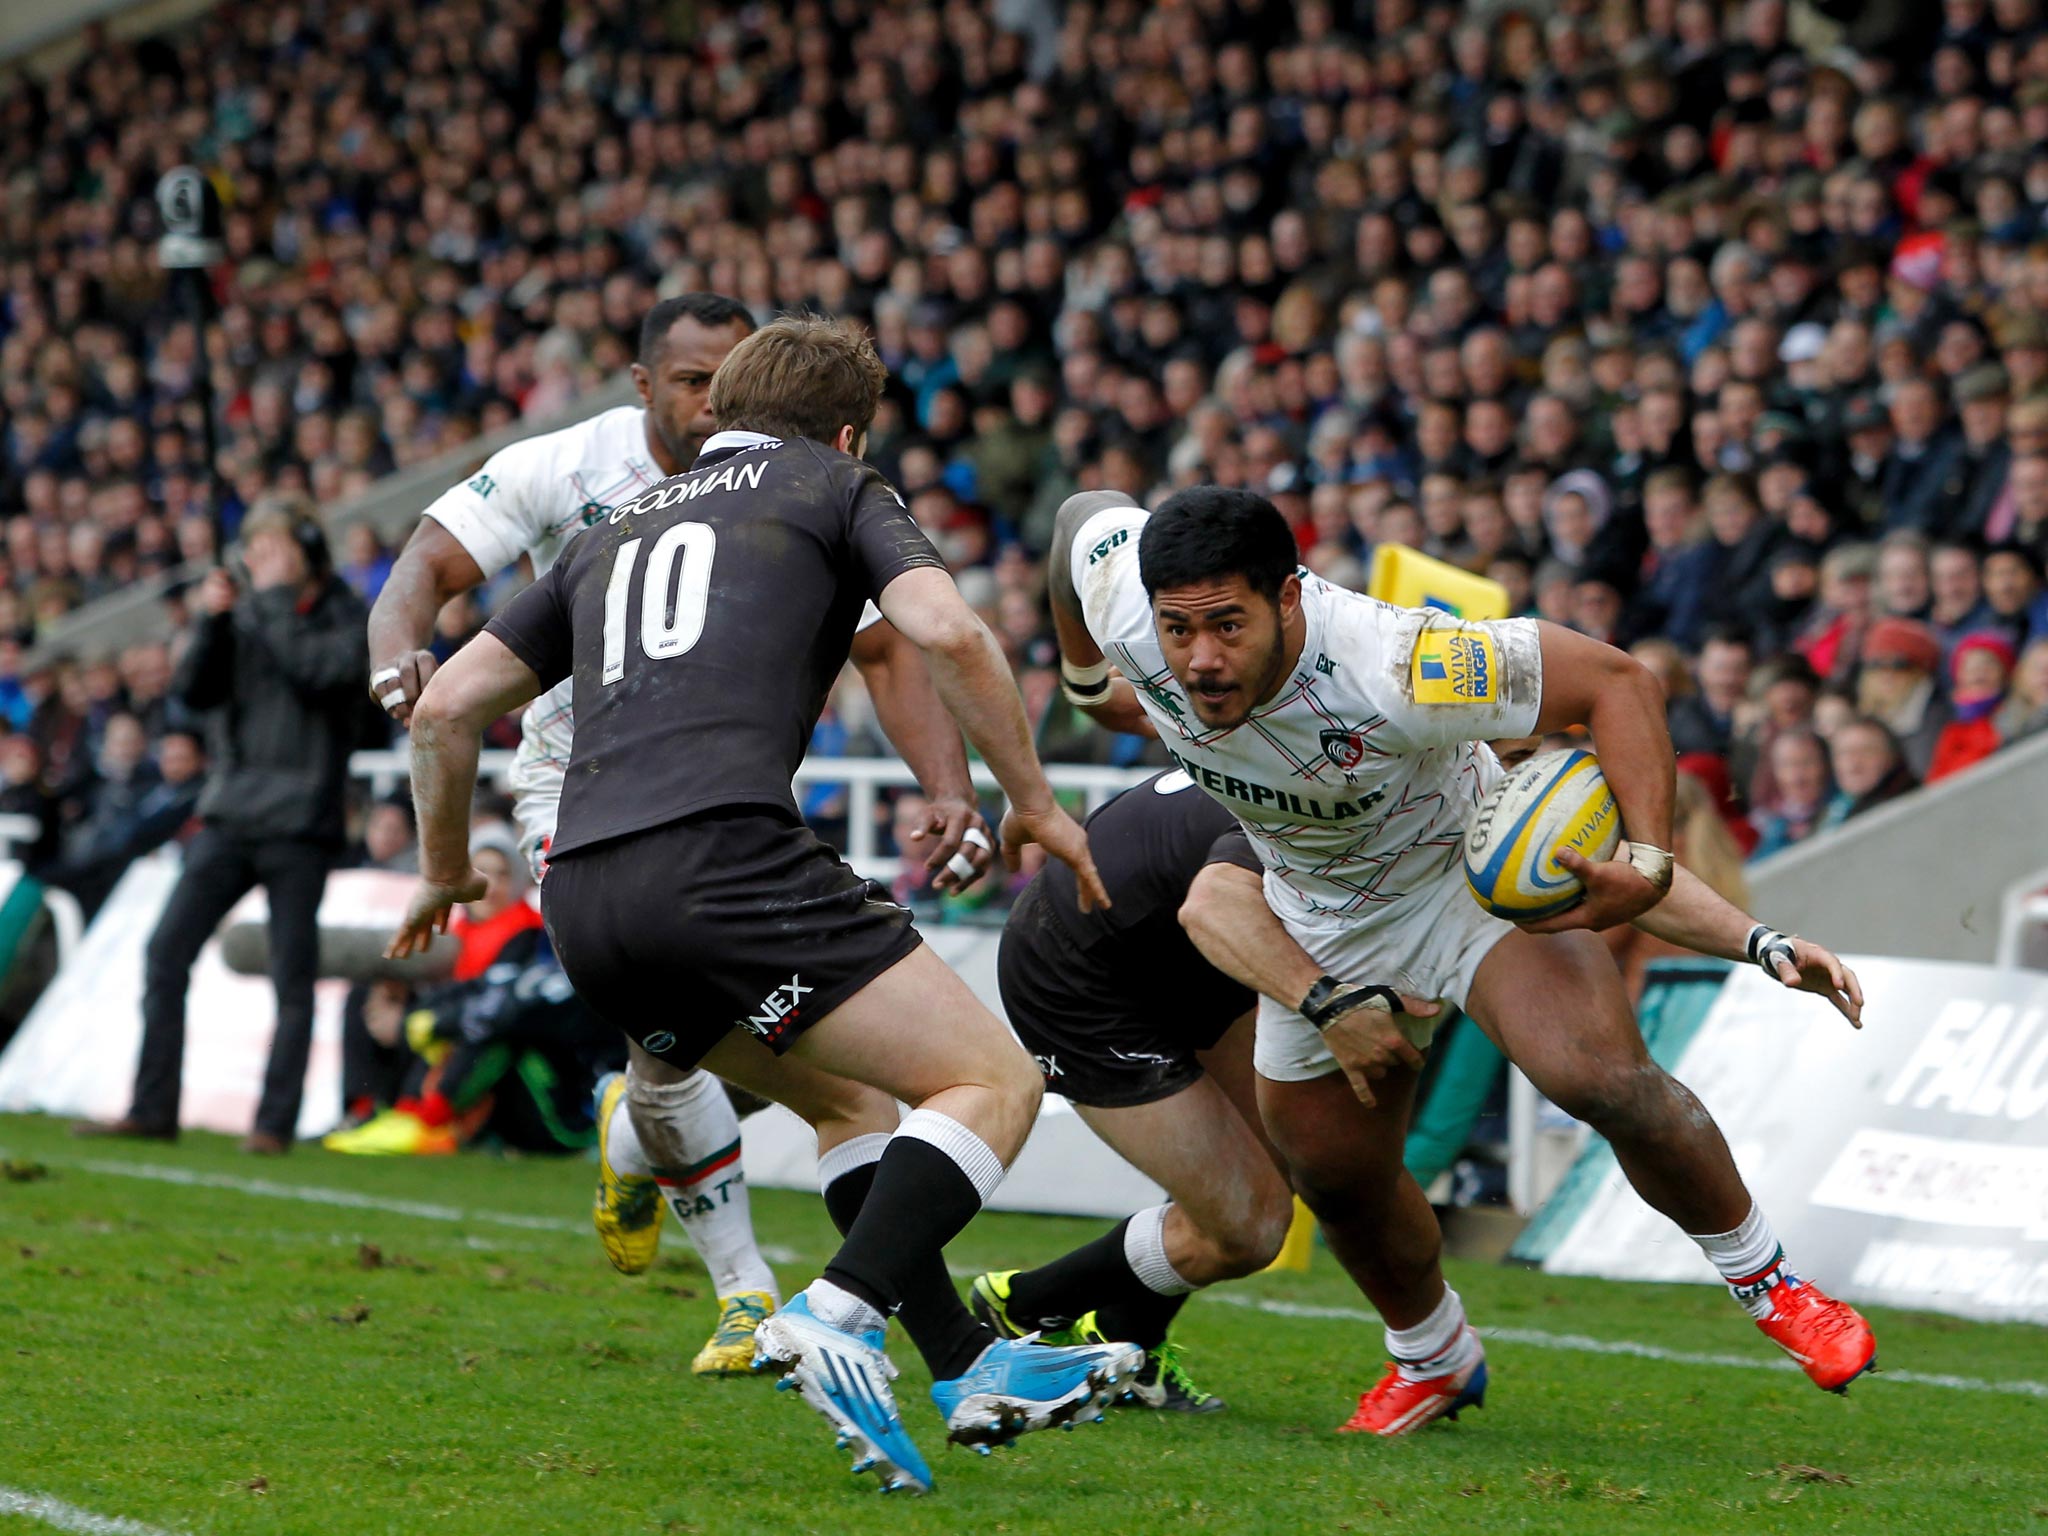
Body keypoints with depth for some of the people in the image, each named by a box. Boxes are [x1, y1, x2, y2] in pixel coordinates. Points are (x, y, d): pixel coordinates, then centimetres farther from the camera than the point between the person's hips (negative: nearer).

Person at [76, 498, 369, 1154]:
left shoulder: (344, 614, 1)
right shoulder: (245, 606, 13)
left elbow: (322, 668, -18)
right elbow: (194, 689, 5)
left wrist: (276, 598, -10)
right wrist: (212, 622, -9)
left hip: (300, 824, -5)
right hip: (230, 815, 5)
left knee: (292, 978, -4)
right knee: (166, 953, -4)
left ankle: (275, 1122, 1)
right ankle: (151, 1110, -1)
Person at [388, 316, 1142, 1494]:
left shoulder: (625, 528, 31)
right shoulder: (836, 491, 17)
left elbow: (448, 704, 30)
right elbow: (948, 633, -3)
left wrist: (447, 868, 44)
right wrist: (1035, 800, 8)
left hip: (585, 900, 7)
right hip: (722, 854, -7)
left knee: (850, 1092, 27)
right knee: (995, 1081, -3)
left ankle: (972, 1367, 18)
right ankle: (837, 1321, -23)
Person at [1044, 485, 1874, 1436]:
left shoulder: (1391, 672, -41)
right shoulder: (1119, 603, -27)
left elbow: (1613, 678, -31)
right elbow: (1088, 513, -2)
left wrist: (1648, 863, -40)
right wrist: (1086, 679, 13)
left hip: (1474, 880, -5)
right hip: (1323, 922, 5)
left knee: (1599, 1073, -28)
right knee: (1337, 1181, 12)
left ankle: (1767, 1283, -6)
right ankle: (1433, 1360, 43)